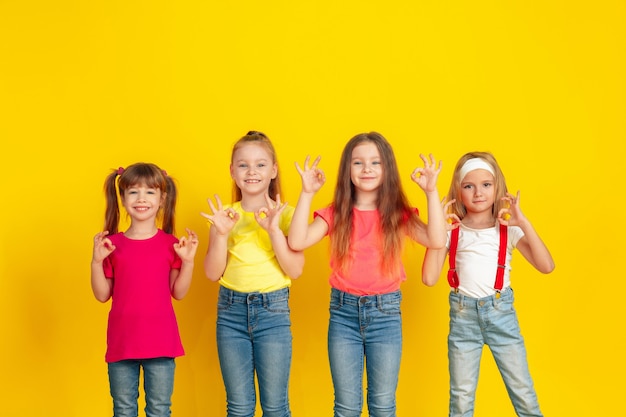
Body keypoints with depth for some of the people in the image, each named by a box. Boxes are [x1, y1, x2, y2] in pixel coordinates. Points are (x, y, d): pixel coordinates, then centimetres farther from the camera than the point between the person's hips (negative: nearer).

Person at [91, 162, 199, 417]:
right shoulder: (113, 244, 1)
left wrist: (188, 261, -10)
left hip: (160, 341, -1)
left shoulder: (171, 244, 0)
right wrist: (97, 261, -10)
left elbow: (178, 293, 2)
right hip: (122, 341, 1)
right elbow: (102, 295, 3)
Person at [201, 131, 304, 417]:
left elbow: (295, 270, -10)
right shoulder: (225, 215, 6)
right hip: (231, 310, 2)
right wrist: (221, 233, -13)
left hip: (273, 309, -2)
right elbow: (213, 273, 1)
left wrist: (274, 230, -21)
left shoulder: (285, 214, -1)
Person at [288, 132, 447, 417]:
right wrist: (307, 193, -19)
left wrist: (431, 192, -21)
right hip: (343, 311, 0)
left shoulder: (398, 214, -1)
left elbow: (436, 240, -17)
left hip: (385, 311, 0)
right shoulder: (335, 214, 0)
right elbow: (297, 242, -15)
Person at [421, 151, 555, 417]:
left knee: (523, 392, 5)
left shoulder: (508, 230, 0)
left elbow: (546, 266, -12)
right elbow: (429, 278, -10)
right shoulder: (451, 231, 1)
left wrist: (523, 223, -19)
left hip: (501, 312, 0)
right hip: (463, 315, 0)